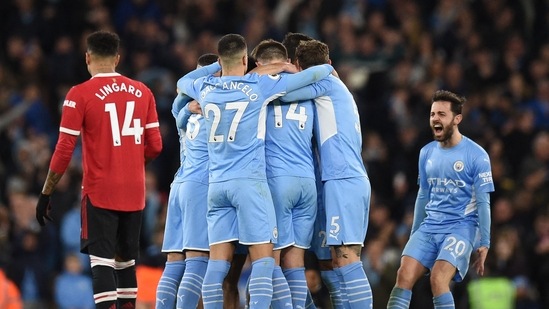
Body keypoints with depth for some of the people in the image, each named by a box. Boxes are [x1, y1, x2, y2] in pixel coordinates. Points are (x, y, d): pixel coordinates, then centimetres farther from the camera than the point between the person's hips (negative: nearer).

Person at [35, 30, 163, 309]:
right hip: (134, 192, 4)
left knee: (102, 260, -6)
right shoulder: (142, 92, 6)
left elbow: (64, 151, -9)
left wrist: (46, 194, -1)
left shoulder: (80, 95, -7)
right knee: (126, 259, 16)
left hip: (100, 193, -4)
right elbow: (154, 146, 7)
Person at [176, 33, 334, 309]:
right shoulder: (259, 85, -2)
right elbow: (311, 76, 4)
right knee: (262, 258, -6)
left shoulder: (205, 88, 10)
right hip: (249, 182, -5)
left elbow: (181, 83, 35)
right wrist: (328, 68, 25)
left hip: (217, 183, 5)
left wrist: (215, 69, 43)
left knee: (218, 261, 3)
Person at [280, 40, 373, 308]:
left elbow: (285, 93, -14)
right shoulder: (338, 90, 25)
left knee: (346, 258, -15)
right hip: (354, 180, 9)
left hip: (343, 180, -9)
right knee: (341, 260, 8)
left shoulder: (327, 82, -1)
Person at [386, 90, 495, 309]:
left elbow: (483, 202, -5)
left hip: (461, 227, -5)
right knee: (404, 274, -14)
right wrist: (414, 237, 20)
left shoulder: (476, 155, -6)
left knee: (438, 279, -25)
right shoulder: (427, 153, 10)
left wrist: (484, 243, -8)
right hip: (429, 226, 5)